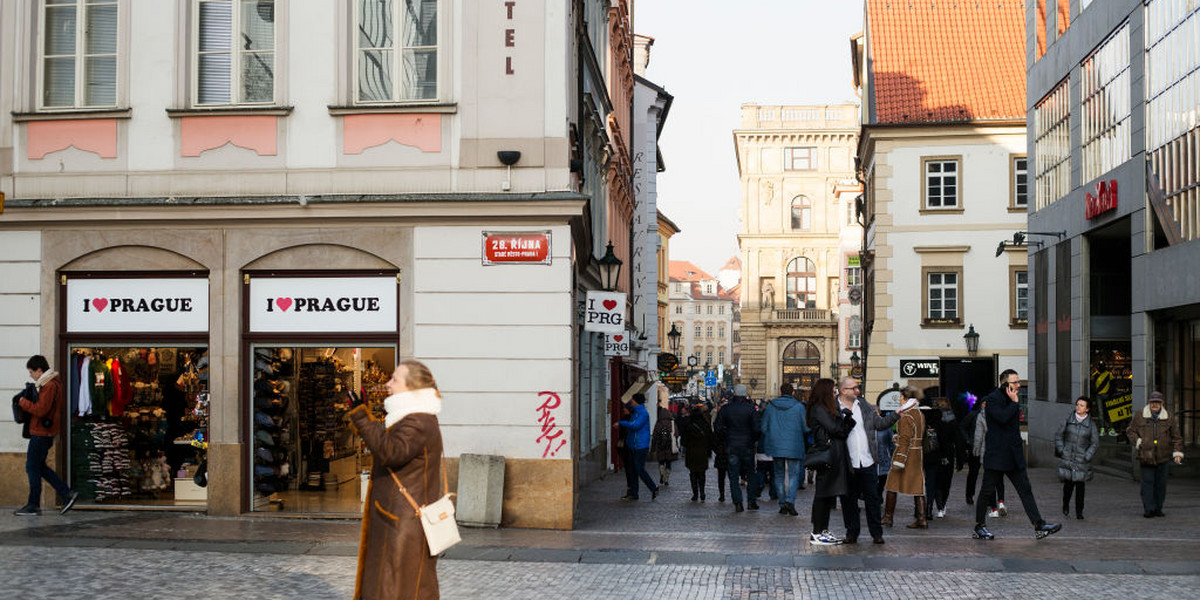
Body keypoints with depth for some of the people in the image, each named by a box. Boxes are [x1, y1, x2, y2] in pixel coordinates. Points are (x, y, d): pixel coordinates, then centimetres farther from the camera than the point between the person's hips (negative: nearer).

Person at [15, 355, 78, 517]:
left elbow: (40, 410, -24)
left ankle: (33, 506, 5)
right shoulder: (48, 383, 15)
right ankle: (67, 494, 12)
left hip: (41, 433, -10)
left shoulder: (50, 386, -18)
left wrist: (23, 402, -12)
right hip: (44, 432, 10)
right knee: (39, 467, 15)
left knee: (32, 467, -2)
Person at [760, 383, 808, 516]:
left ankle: (782, 505, 14)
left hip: (776, 446, 2)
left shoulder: (770, 406, 2)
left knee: (779, 475, 13)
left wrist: (768, 442, 19)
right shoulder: (799, 407, -5)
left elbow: (764, 427, 4)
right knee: (793, 475, 3)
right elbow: (805, 429, -2)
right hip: (794, 447, -2)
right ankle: (790, 500, -17)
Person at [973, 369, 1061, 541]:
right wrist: (1015, 403, -15)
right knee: (988, 492, 2)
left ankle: (1039, 526, 0)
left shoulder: (1012, 399, 15)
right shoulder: (992, 399, -11)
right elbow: (1003, 417, -28)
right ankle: (979, 527, 13)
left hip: (1014, 456, 8)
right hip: (996, 454, -8)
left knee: (1025, 490, 2)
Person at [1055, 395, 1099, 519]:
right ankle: (1066, 505, 24)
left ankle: (1079, 512, 5)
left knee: (1080, 484, -3)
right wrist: (1061, 450, 1)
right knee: (1068, 483, -2)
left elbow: (1095, 443, 6)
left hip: (1082, 459, 0)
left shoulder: (1091, 424, 2)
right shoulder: (1068, 420, 4)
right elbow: (1058, 435, 11)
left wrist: (1087, 456, -5)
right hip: (1067, 458, 0)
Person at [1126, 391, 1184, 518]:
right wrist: (1138, 442, -4)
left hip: (1163, 457, 2)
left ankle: (1158, 509, 16)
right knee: (1147, 482, -6)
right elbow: (1130, 431, 12)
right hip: (1146, 457, -2)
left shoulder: (1168, 418, 7)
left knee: (1161, 483, 5)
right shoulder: (1140, 416, 3)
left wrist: (1177, 453, 5)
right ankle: (1149, 509, -3)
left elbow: (1176, 437, 12)